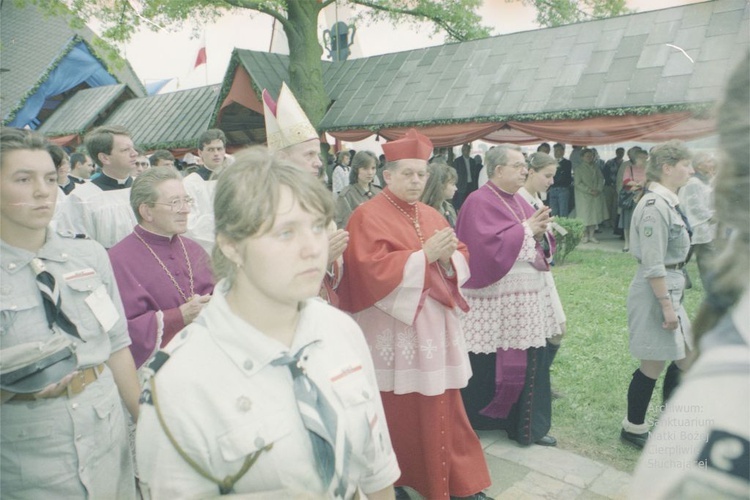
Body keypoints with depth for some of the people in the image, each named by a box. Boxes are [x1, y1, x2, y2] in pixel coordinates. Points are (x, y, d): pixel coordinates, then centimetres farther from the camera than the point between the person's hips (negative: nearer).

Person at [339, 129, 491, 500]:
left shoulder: (431, 215, 14)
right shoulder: (368, 216, -8)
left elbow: (462, 260, 13)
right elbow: (374, 271, -20)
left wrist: (448, 256, -10)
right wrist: (424, 255, -19)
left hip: (435, 323, 6)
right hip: (393, 328, -6)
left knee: (442, 408, 12)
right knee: (398, 411, 5)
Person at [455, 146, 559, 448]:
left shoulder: (518, 201, 14)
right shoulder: (479, 203, -11)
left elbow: (531, 243, 18)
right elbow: (489, 245, -23)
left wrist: (540, 232, -4)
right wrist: (525, 229, -13)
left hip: (529, 293, 8)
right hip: (496, 300, -8)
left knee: (531, 360, 9)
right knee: (488, 366, 2)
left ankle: (530, 426, 23)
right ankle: (473, 421, 22)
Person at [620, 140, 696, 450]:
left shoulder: (667, 202, 10)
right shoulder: (655, 205, -21)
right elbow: (653, 265, -23)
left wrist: (673, 299, 21)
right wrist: (666, 305, -20)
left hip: (670, 288, 10)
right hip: (656, 292, -10)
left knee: (686, 360, 17)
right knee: (653, 365, 2)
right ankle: (633, 429, 20)